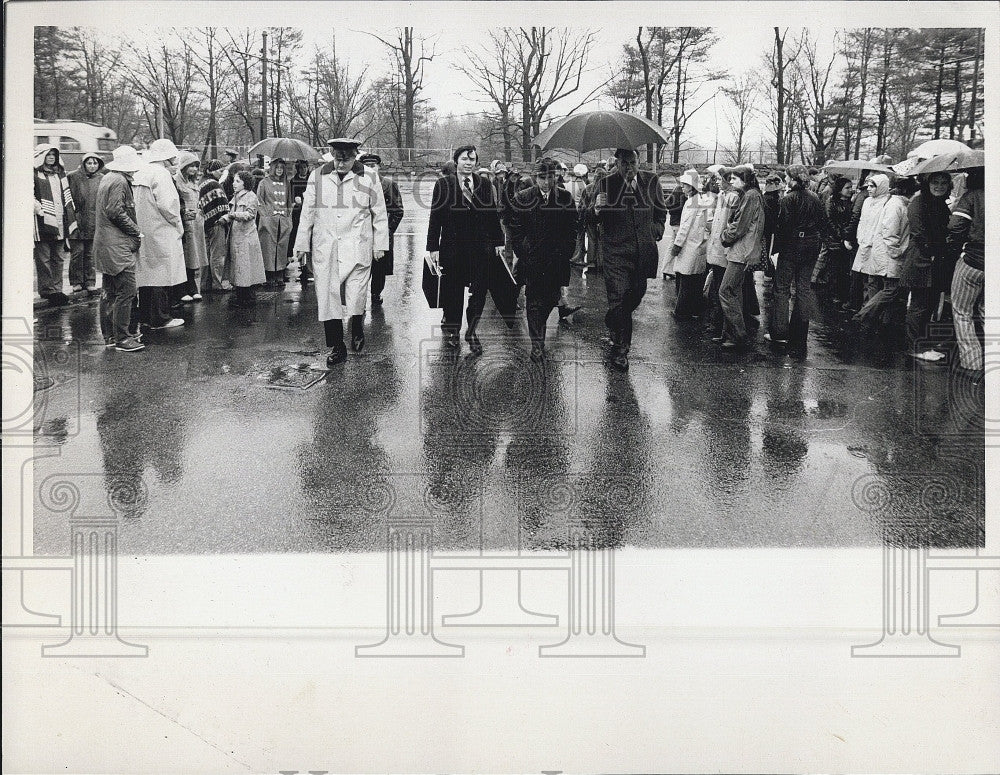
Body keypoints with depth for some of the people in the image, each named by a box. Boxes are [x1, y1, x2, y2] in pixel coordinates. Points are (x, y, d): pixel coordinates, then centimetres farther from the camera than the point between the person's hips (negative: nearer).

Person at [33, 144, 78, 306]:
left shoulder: (60, 173, 18)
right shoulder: (35, 174, -3)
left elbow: (67, 196, 23)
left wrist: (70, 218, 18)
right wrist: (38, 208, -19)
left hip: (59, 223, 7)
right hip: (42, 223, -7)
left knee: (58, 258, 9)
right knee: (43, 258, -4)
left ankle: (57, 289, 14)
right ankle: (47, 290, 0)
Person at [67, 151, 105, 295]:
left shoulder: (102, 179, 7)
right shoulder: (73, 177, -2)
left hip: (94, 223, 2)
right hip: (76, 222, -2)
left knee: (90, 253, 7)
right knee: (77, 252, -2)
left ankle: (89, 282, 13)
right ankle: (76, 282, 6)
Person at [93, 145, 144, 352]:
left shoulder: (105, 179, 16)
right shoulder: (119, 182, -13)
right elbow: (116, 212, -21)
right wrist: (136, 232, -11)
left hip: (104, 245, 11)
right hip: (119, 246, -11)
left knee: (109, 292, 13)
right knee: (126, 292, -9)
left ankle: (109, 335, 19)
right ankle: (122, 338, -10)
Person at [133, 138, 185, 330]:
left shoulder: (140, 174, 13)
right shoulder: (161, 174, -13)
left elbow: (139, 204, 13)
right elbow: (167, 204, -21)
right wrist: (178, 225, -8)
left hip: (144, 232, 9)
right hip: (161, 232, -9)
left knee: (147, 273, 14)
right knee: (162, 276, -3)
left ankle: (145, 316, 20)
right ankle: (160, 319, 0)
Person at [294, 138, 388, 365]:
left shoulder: (369, 179, 2)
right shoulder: (317, 176, 5)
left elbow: (380, 214, 8)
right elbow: (307, 213, 10)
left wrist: (380, 245, 6)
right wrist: (302, 244, 10)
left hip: (357, 249, -2)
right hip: (324, 250, 2)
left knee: (356, 298, -5)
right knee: (328, 298, 0)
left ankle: (357, 330, 27)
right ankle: (336, 348, 10)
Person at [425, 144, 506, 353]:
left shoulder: (484, 185, 7)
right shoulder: (443, 185, 1)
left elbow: (494, 215, 11)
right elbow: (435, 218, -1)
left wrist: (498, 242, 7)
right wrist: (433, 247, -5)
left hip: (481, 248, 2)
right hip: (452, 247, -1)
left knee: (479, 291, -1)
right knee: (452, 291, 7)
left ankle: (472, 332, 11)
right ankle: (452, 330, 23)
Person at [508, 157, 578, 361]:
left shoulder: (566, 198, 1)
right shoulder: (523, 198, -2)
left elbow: (572, 230, 5)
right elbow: (515, 230, 1)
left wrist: (565, 254, 0)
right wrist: (523, 253, -5)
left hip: (557, 260, 2)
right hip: (532, 259, -2)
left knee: (552, 298, 8)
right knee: (534, 300, -3)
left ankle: (537, 325, 38)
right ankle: (536, 343, 1)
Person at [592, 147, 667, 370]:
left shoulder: (651, 182, 5)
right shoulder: (606, 184, -1)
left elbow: (661, 212, 17)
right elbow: (596, 218, 0)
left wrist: (655, 232, 4)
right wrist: (598, 211, -22)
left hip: (643, 251, 3)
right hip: (615, 251, -3)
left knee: (637, 294, 13)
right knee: (619, 297, -8)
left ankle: (613, 323, 43)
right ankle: (620, 349, -2)